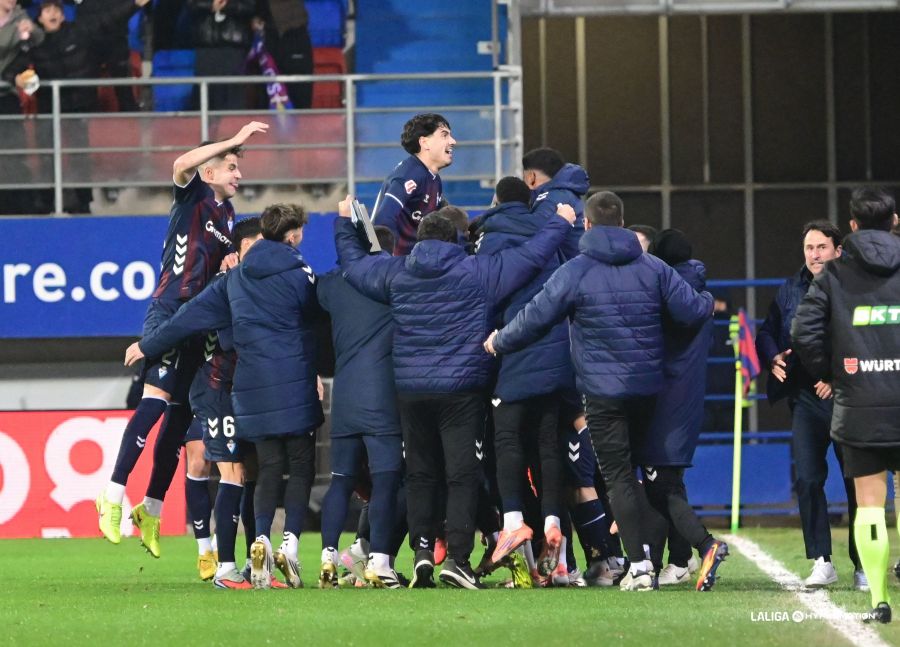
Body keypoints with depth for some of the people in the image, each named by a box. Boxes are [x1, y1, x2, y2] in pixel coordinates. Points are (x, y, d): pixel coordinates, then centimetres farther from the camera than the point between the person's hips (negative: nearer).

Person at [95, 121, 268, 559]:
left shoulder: (227, 213, 19)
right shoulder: (193, 197, -3)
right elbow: (182, 164, -25)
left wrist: (232, 261, 7)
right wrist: (235, 141, -22)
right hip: (168, 309, -8)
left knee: (180, 414, 7)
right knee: (157, 397, -21)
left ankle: (151, 510, 12)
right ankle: (114, 495, -22)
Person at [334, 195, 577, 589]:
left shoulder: (395, 274, 6)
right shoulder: (477, 272, -4)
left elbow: (352, 263, 21)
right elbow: (532, 256, -1)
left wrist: (344, 222, 38)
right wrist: (561, 223, 15)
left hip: (410, 391, 3)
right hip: (462, 390, -3)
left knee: (419, 474, 13)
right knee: (462, 475, -3)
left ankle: (422, 549, 4)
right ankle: (457, 556, -12)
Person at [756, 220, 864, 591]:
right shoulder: (790, 291, 12)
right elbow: (766, 333, 19)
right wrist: (773, 357, -2)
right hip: (805, 397, 4)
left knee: (857, 482, 2)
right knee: (807, 479, -5)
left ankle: (863, 567, 10)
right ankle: (822, 563, 0)